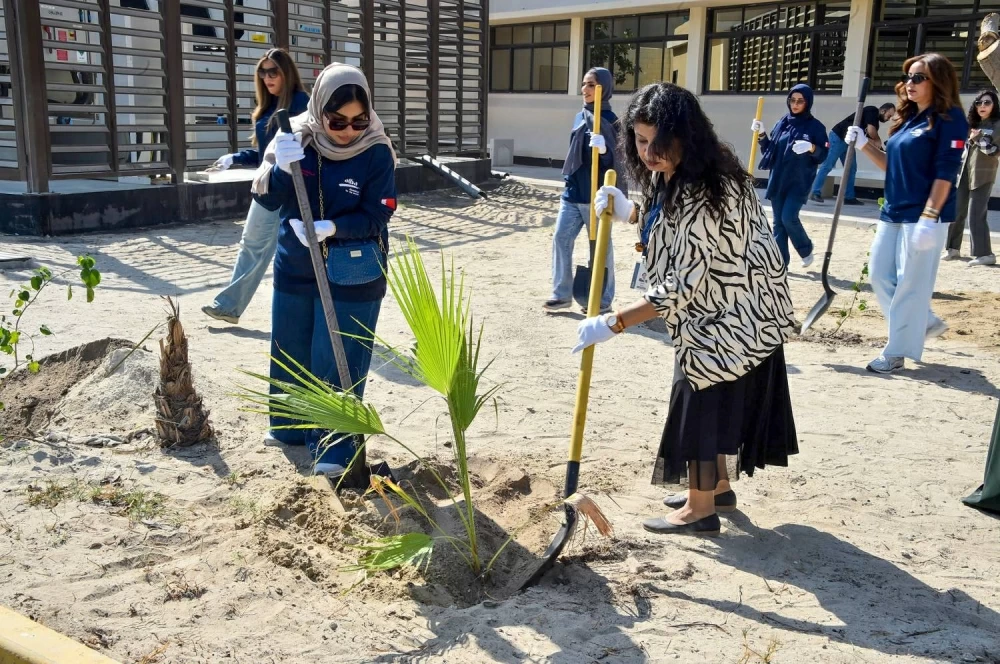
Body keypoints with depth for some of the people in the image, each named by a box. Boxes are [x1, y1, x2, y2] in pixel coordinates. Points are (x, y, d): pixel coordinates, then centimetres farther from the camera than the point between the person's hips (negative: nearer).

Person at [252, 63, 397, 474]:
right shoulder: (296, 138, -6)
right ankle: (292, 427, 38)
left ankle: (335, 447, 11)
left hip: (351, 277, -4)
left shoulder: (376, 152, -13)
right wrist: (281, 169, -29)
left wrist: (333, 228, -29)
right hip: (294, 269, 4)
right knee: (290, 355, 17)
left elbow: (376, 216, -13)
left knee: (338, 363, -1)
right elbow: (267, 200, -9)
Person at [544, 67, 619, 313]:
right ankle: (562, 294, 14)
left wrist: (603, 150, -35)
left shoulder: (610, 120, -9)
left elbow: (614, 161, -14)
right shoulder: (580, 116, 11)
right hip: (572, 192, 7)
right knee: (560, 239, 5)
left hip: (595, 195, -7)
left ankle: (603, 299, 13)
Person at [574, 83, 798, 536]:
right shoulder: (673, 176, 0)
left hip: (731, 315, -10)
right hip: (720, 310, 10)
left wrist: (612, 324, -30)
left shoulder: (704, 193, -31)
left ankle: (700, 509, 15)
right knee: (716, 403, 19)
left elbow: (681, 285, -31)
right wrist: (629, 214, 0)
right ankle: (718, 487, 36)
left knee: (701, 402, 0)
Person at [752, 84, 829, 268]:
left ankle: (806, 249, 12)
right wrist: (762, 135, -2)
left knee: (789, 217, -14)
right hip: (777, 180, 5)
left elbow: (823, 156, -6)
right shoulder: (783, 122, 9)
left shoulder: (815, 126, -4)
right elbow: (769, 149, 14)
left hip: (799, 182, -5)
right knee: (778, 222, 5)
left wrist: (811, 147, -25)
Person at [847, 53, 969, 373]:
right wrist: (864, 145, 4)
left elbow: (945, 174, -16)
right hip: (894, 212, 9)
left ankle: (896, 352, 6)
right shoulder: (908, 118, 14)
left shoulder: (949, 119, -9)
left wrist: (928, 217, -22)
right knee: (879, 274, 11)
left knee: (910, 283, -2)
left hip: (924, 215, -9)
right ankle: (924, 323, 29)